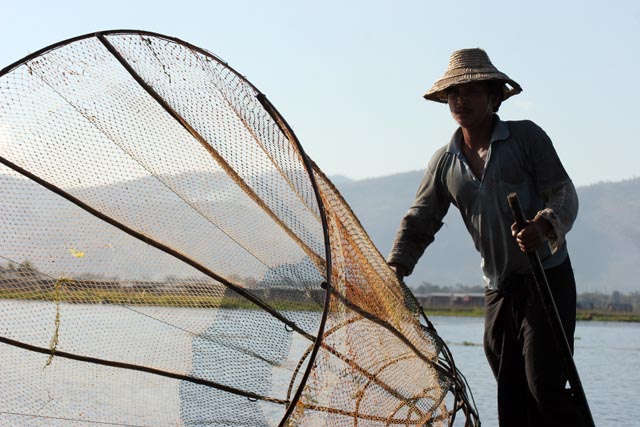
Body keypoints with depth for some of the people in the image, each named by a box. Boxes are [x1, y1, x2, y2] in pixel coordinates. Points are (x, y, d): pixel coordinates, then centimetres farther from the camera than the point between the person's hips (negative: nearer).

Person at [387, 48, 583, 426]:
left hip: (548, 278, -5)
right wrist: (394, 269, -2)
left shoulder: (527, 137, -3)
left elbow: (564, 193, -9)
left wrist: (545, 226, -30)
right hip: (498, 291, 5)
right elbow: (419, 222, 14)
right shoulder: (444, 162, 11)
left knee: (545, 388, -15)